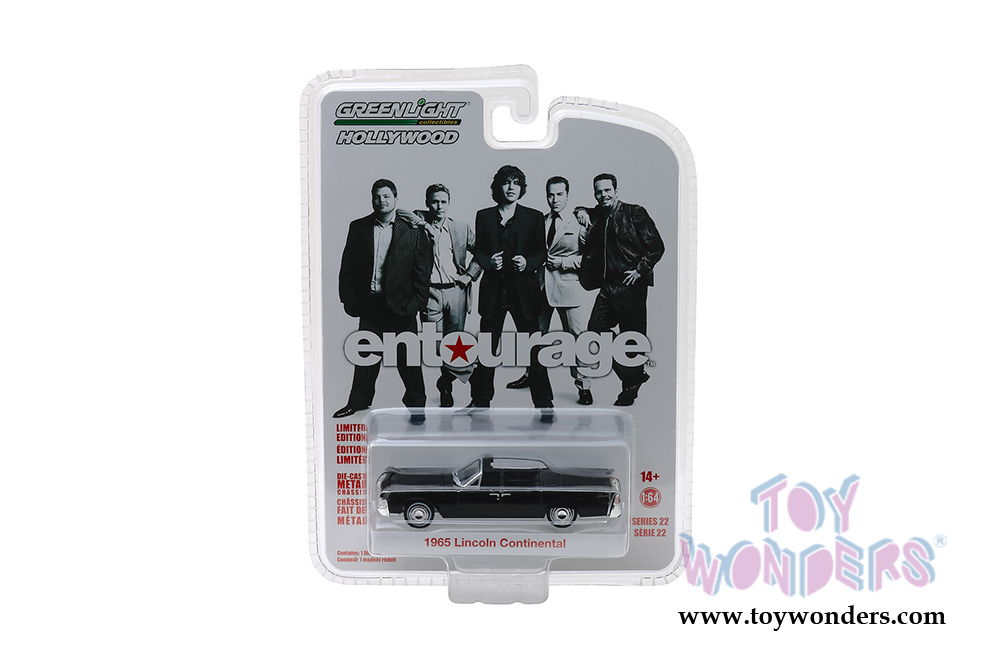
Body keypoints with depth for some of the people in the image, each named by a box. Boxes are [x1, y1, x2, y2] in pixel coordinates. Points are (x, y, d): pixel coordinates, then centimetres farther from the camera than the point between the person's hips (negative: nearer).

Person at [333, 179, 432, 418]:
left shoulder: (413, 230, -1)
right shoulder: (358, 228, 6)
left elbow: (422, 270, -2)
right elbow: (347, 266, 7)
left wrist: (417, 300, -9)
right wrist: (349, 298, 0)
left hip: (400, 302, -2)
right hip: (369, 302, 2)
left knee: (407, 354, 5)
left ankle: (415, 400, 20)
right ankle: (359, 400, 25)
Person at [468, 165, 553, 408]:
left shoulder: (534, 217, 7)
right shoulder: (484, 216, 10)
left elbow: (541, 252, 7)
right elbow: (478, 250, 11)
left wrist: (528, 263, -13)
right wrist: (488, 262, -9)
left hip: (523, 289, -1)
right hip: (493, 290, 1)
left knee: (534, 347, 0)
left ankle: (543, 401, 11)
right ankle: (481, 399, 19)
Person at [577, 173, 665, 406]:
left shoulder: (635, 213, -4)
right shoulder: (597, 216, 13)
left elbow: (656, 246, -6)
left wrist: (640, 270, -13)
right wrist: (582, 211, 14)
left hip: (631, 286, -7)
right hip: (608, 286, 7)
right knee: (595, 330, 3)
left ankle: (630, 389, 17)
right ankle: (635, 375, 18)